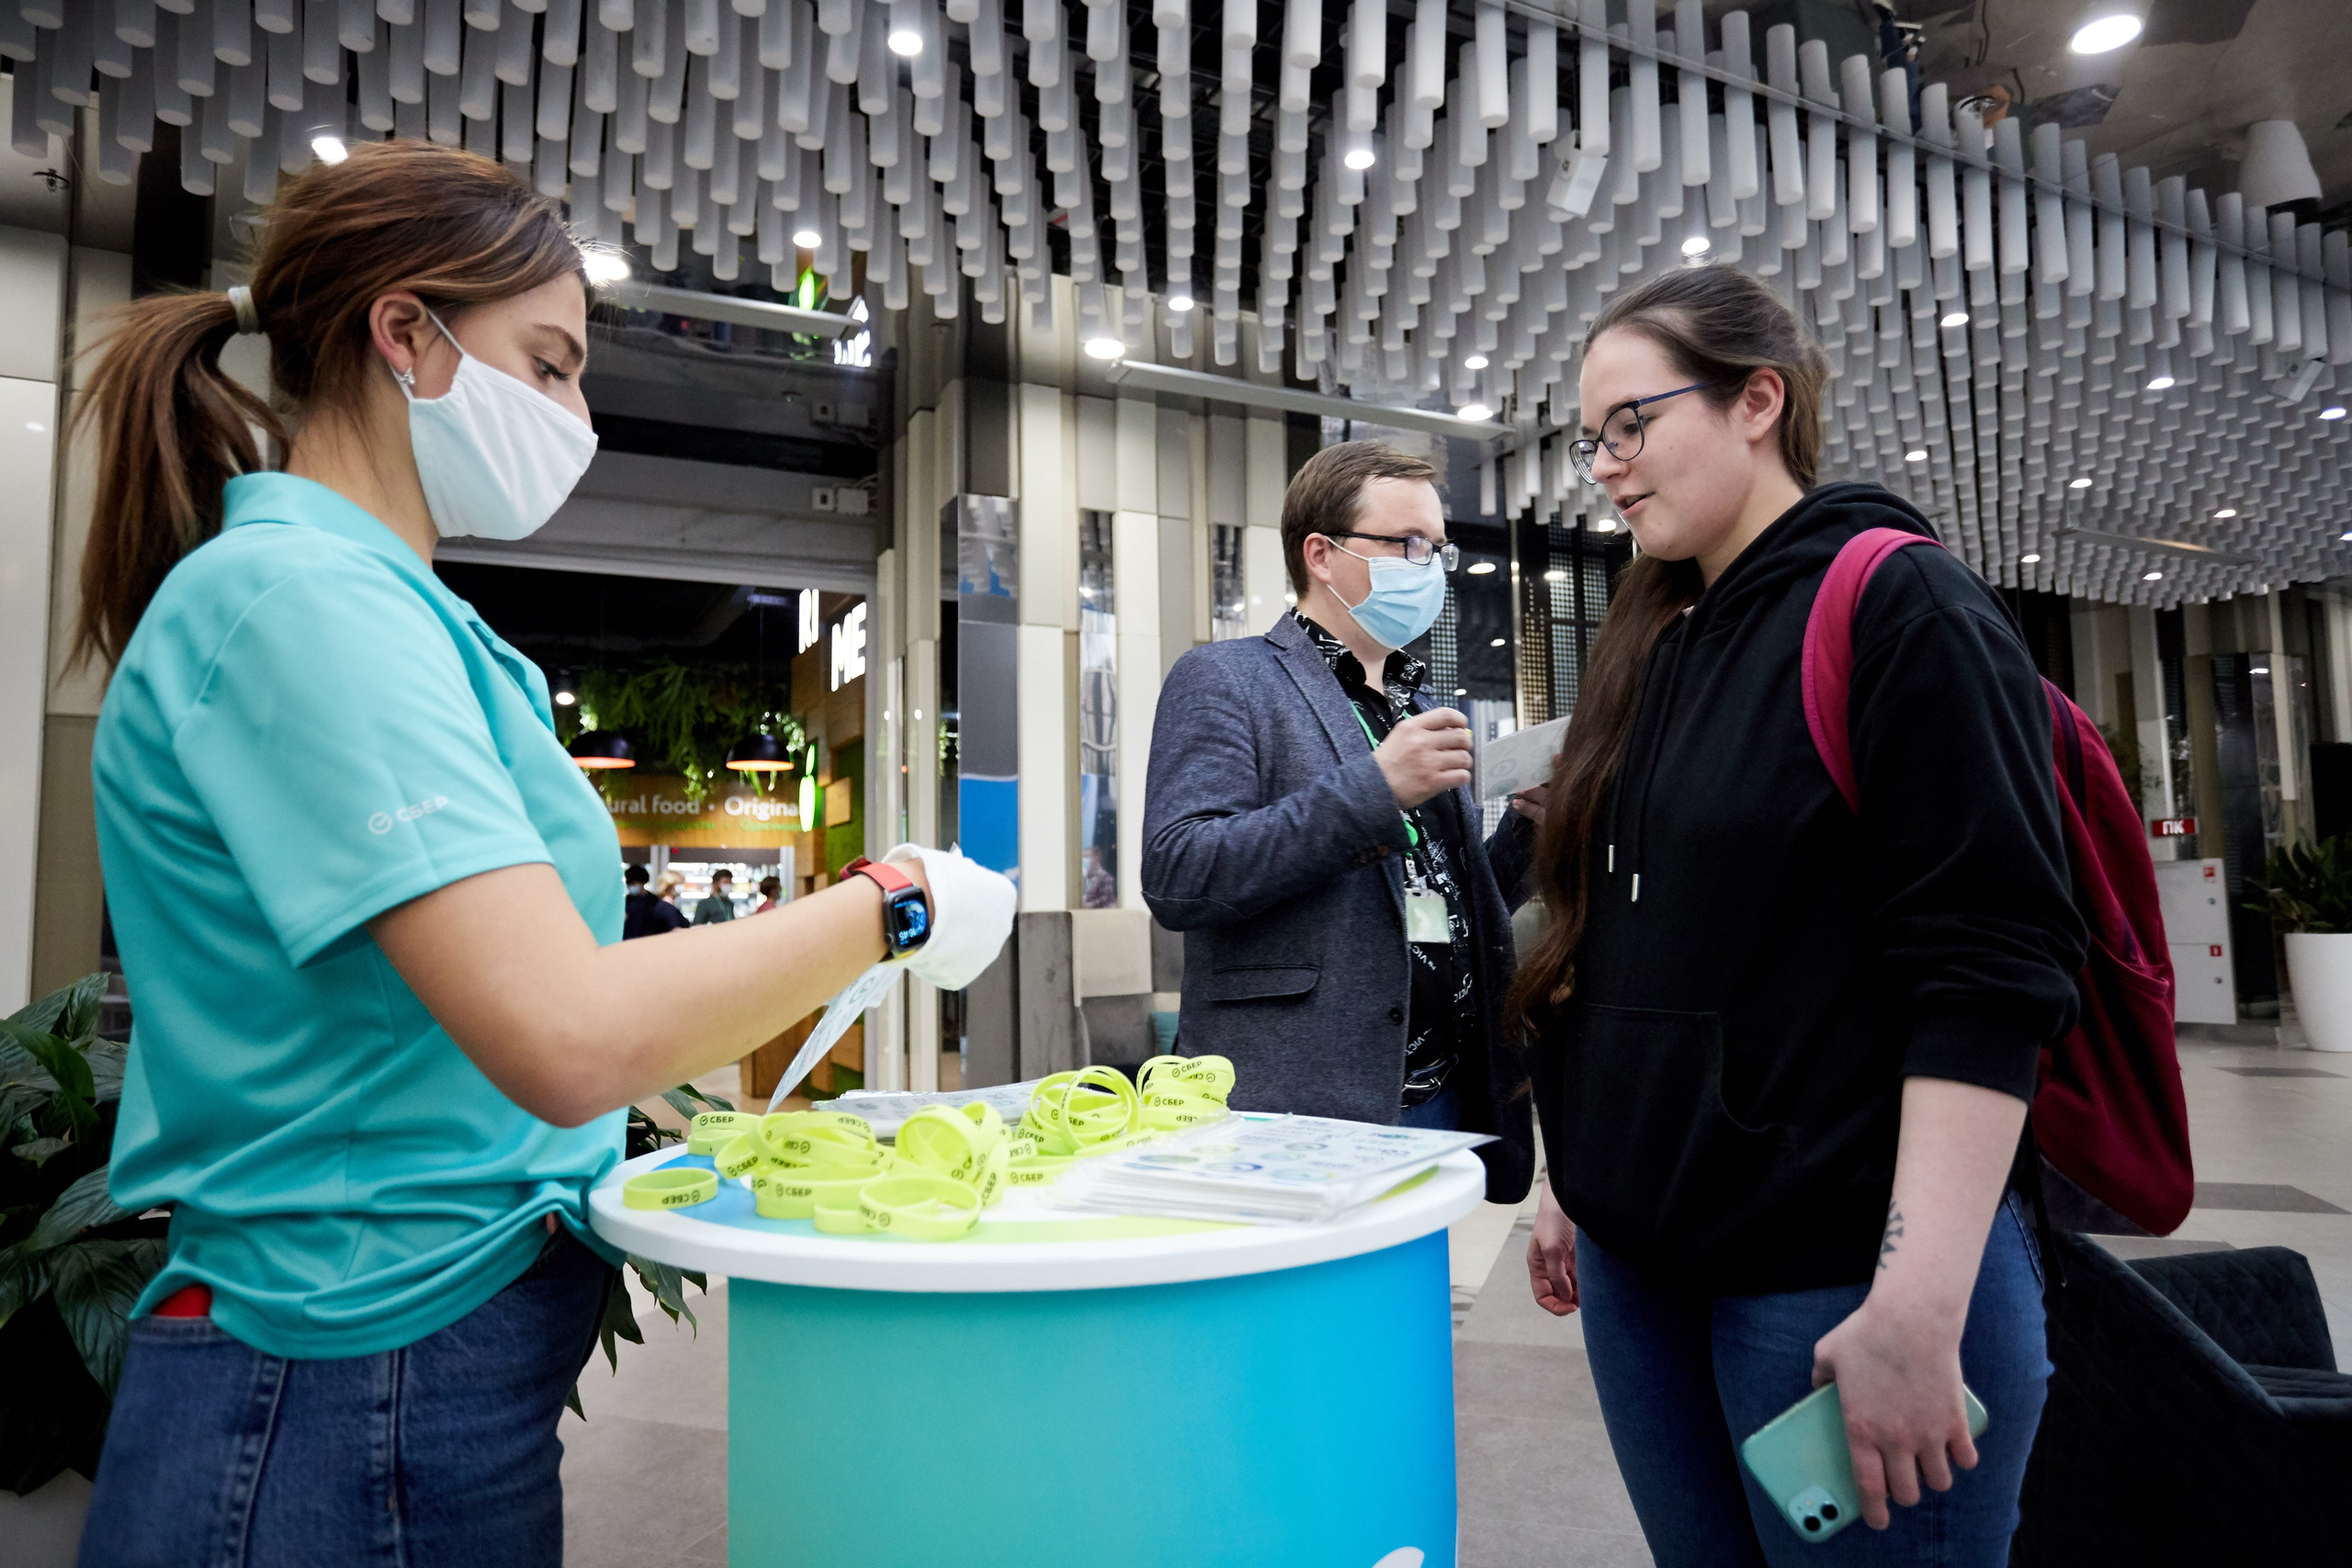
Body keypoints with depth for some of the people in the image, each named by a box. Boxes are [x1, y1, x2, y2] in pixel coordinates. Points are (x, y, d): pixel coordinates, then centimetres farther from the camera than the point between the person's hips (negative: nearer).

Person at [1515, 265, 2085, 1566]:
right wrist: (1579, 1183, 17)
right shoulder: (1656, 649, 11)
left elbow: (1992, 974, -16)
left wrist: (1918, 1308, -21)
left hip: (1838, 1273, -6)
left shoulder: (1904, 609, -9)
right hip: (1642, 1262, 7)